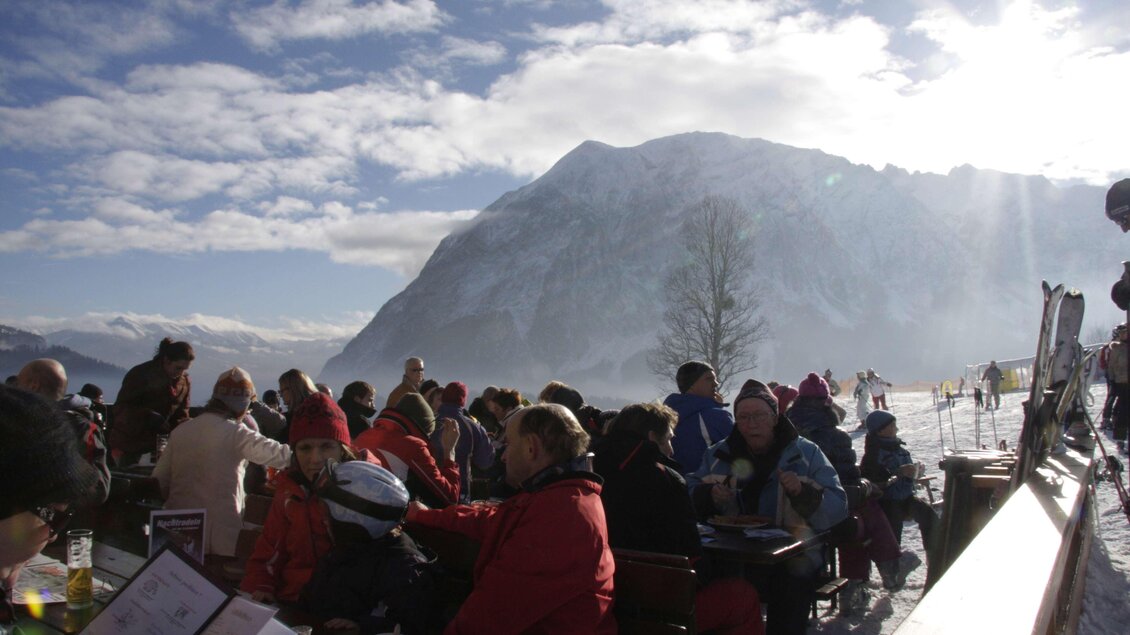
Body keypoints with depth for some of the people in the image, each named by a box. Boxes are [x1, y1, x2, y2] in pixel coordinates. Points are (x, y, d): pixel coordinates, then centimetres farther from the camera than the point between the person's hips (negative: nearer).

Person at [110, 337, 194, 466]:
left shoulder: (184, 382, 2)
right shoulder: (140, 374, -11)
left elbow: (181, 417, 6)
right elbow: (120, 408, -14)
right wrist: (149, 416, -30)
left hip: (156, 446, 4)